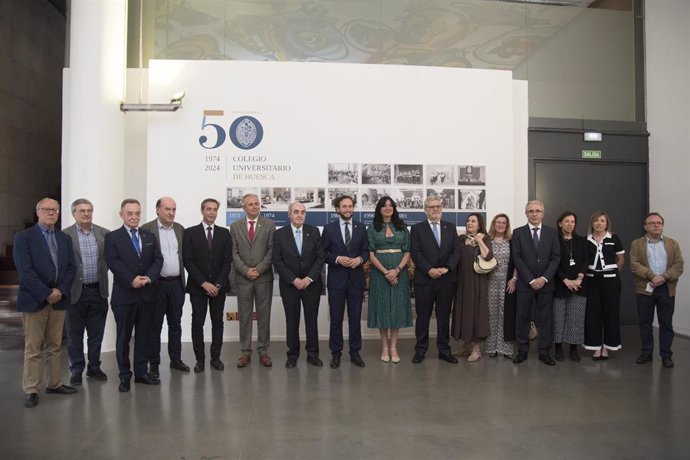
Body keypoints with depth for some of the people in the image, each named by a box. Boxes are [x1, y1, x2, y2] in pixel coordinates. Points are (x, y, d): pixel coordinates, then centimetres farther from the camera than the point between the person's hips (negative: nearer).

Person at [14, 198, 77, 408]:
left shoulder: (64, 238, 12)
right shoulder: (23, 237, -3)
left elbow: (71, 267, 7)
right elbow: (25, 271, -12)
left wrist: (60, 291, -8)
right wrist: (46, 294, -16)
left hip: (58, 299, 5)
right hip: (34, 300, -5)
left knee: (54, 346, 11)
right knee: (33, 349, 1)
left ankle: (53, 384, 21)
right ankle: (31, 390, 9)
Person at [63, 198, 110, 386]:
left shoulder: (104, 233, 3)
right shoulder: (65, 235, -5)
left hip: (98, 291, 2)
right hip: (76, 292, -2)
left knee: (96, 333, 11)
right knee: (75, 334, 9)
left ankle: (94, 367, 25)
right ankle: (76, 370, 22)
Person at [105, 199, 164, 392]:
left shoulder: (150, 236, 13)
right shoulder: (112, 237, 1)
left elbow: (158, 259, 3)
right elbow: (113, 262, -11)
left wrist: (148, 277, -14)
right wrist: (131, 280, -20)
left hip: (147, 293, 4)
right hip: (124, 294, -3)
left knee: (144, 335, 10)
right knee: (123, 337, 5)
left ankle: (141, 372, 21)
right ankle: (124, 375, 15)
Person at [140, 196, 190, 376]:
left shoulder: (180, 229, 9)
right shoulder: (147, 229, -7)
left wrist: (182, 276, 10)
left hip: (177, 283, 5)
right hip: (156, 284, -5)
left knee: (175, 323, 13)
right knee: (155, 325, 6)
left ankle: (176, 359, 25)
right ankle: (154, 363, 17)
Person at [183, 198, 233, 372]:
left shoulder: (224, 233, 6)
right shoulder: (190, 233, 0)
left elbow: (227, 261, 1)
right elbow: (188, 261, -5)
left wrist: (218, 284, -9)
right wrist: (204, 283, -13)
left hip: (219, 286, 2)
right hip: (197, 286, -2)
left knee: (217, 322, 7)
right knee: (197, 323, 2)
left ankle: (215, 357, 17)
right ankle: (200, 359, 13)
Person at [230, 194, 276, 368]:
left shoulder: (269, 224, 4)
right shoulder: (235, 226, 7)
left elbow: (271, 250, -2)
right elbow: (234, 252, 2)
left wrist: (259, 269, -11)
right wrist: (245, 270, -9)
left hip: (264, 277, -1)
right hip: (242, 278, 1)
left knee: (264, 315, 5)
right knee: (244, 316, 6)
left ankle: (263, 351, 14)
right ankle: (245, 352, 15)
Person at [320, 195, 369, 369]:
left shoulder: (361, 228, 7)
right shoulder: (329, 229, 0)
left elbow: (366, 251, 8)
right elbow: (323, 253, -1)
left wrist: (360, 259, -12)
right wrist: (338, 259, -16)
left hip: (356, 278, 2)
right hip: (336, 279, -2)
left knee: (355, 317, 7)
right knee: (336, 318, 5)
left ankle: (355, 352, 19)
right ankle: (336, 353, 17)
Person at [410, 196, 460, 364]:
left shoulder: (450, 227, 11)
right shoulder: (417, 228, 3)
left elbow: (456, 251, 4)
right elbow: (415, 253, -6)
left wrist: (447, 268, -11)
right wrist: (429, 270, -17)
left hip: (446, 279, 3)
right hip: (424, 279, -2)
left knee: (444, 316, 9)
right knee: (423, 316, 5)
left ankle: (444, 350, 19)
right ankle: (420, 350, 16)